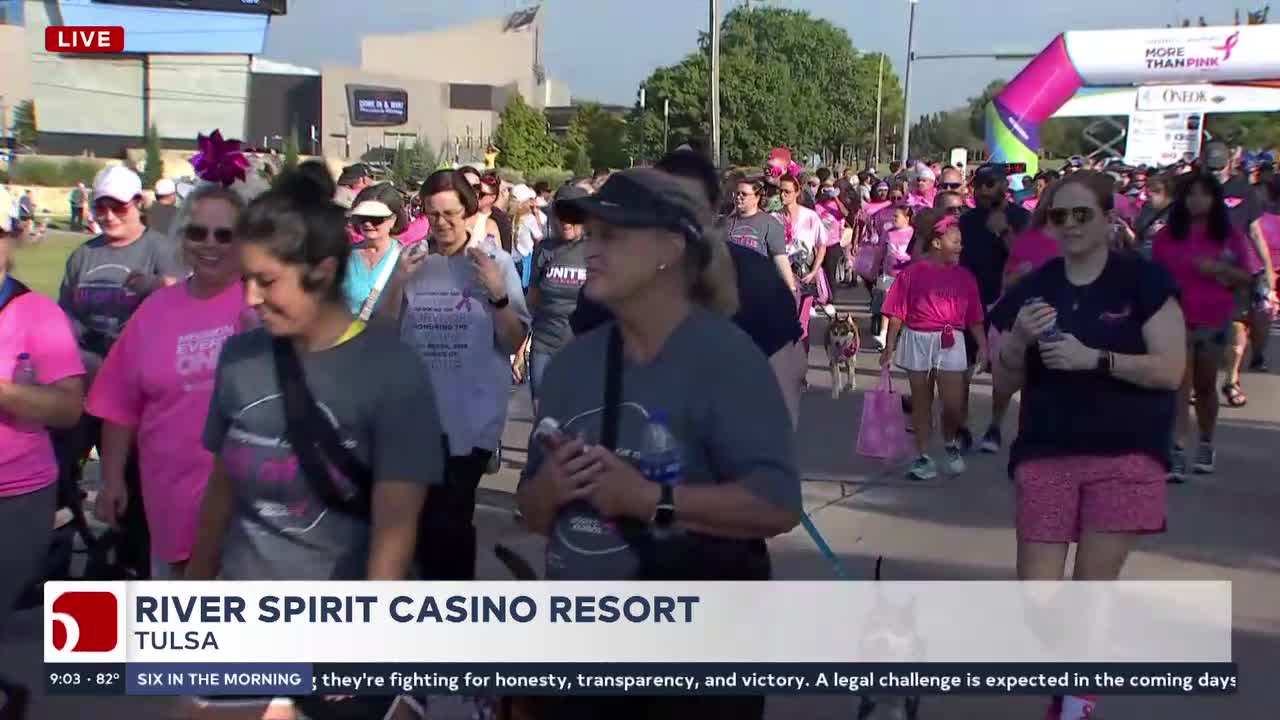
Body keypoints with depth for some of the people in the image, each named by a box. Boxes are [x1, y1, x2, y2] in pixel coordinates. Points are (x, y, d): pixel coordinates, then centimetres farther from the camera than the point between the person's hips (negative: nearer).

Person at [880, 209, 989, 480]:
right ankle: (923, 456, 19)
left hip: (951, 344, 1)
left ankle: (950, 443, 24)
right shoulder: (912, 273, -5)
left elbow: (974, 317, 7)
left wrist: (983, 346, 1)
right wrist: (889, 346, -4)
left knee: (953, 404, -5)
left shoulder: (964, 277, 4)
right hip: (917, 341, -1)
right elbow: (897, 313, -3)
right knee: (921, 402, 9)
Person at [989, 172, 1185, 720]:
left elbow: (1171, 369, -11)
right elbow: (1004, 384, 7)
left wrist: (1094, 358, -22)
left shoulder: (1144, 280, -4)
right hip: (1045, 456, 3)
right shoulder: (1031, 290, 6)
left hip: (1125, 458, -3)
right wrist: (1018, 340, -13)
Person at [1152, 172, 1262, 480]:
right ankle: (1176, 454, -16)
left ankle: (1206, 445, 31)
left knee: (1205, 386, 13)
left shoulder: (1230, 236, 4)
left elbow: (1247, 277, 5)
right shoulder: (1167, 236, 3)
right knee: (1180, 387, -10)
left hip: (1214, 320, 1)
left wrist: (1220, 269, -13)